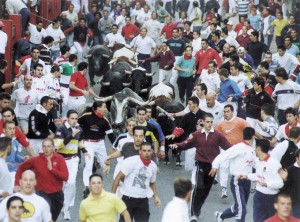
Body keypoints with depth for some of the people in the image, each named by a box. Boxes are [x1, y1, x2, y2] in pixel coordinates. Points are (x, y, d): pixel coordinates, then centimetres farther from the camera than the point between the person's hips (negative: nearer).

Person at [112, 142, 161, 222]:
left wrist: (155, 196, 6)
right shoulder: (132, 161, -12)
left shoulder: (153, 166, 5)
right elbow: (119, 177, -11)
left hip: (143, 200, 4)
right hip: (128, 198, -4)